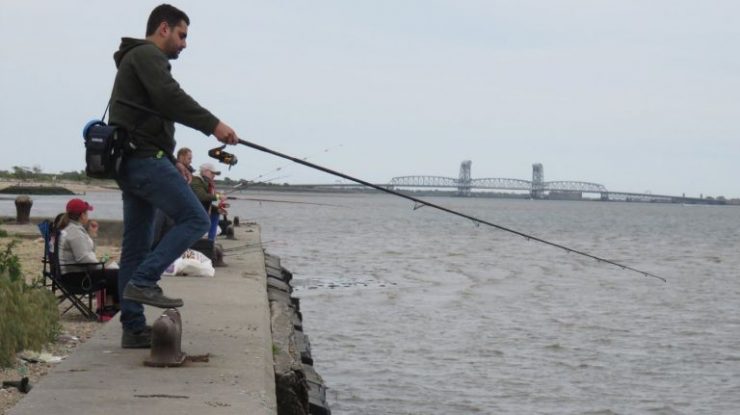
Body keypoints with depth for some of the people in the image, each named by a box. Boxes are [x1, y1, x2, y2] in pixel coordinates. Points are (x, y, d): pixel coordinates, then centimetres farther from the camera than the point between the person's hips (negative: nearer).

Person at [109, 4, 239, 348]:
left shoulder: (137, 59, 28)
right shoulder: (147, 55, -4)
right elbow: (170, 98, -20)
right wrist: (213, 124, -22)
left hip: (131, 163, 11)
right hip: (146, 158, -11)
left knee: (136, 246, 7)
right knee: (195, 219, -13)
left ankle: (134, 328, 7)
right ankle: (143, 282, -19)